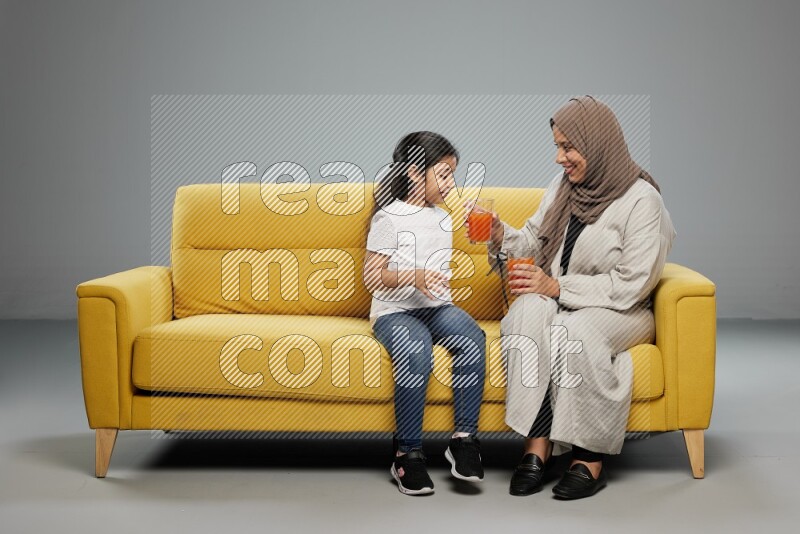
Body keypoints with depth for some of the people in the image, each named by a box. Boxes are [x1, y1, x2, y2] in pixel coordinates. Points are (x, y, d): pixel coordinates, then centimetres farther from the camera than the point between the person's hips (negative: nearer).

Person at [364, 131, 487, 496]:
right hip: (394, 311, -6)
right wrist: (412, 277, -21)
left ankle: (464, 438, -19)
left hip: (436, 307, 6)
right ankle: (407, 452, -23)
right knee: (416, 352, -37)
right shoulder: (389, 218, -2)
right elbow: (371, 276, -7)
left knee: (472, 338, -28)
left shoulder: (443, 220, 20)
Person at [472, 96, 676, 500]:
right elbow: (534, 241, 11)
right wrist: (501, 236, -10)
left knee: (573, 330, -37)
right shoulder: (563, 186, 8)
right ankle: (537, 444, -33)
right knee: (529, 310, -30)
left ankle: (590, 459, -25)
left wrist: (558, 286, -20)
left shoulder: (641, 200, -11)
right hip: (560, 299, 5)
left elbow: (630, 285, -16)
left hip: (621, 311, -4)